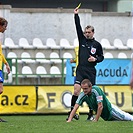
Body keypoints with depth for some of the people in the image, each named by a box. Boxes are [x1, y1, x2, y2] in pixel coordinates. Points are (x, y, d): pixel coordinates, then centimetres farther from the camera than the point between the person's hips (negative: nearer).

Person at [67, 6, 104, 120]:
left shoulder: (97, 44, 6)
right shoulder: (82, 40, 9)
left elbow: (101, 57, 11)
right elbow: (78, 27, 2)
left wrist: (95, 59, -9)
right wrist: (76, 15, -5)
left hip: (91, 71, 0)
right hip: (80, 70, 0)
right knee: (76, 90, -13)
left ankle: (91, 114, 12)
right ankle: (72, 112, -10)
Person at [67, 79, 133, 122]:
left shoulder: (96, 90, -34)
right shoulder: (82, 95, -18)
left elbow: (100, 106, -33)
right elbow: (75, 108, -20)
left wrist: (96, 120, -30)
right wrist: (69, 120, -33)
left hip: (110, 109, -5)